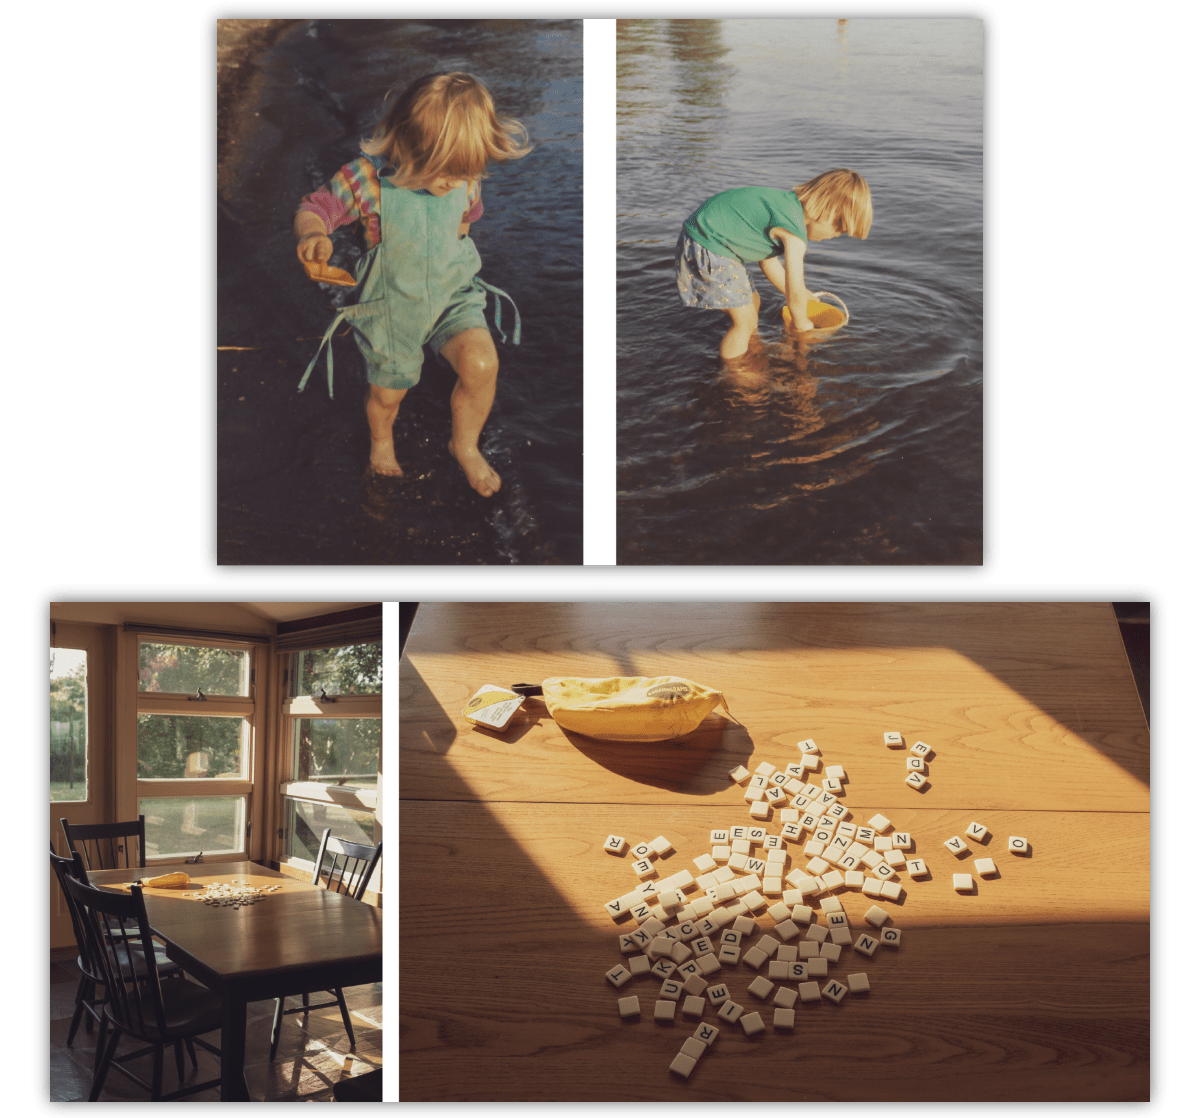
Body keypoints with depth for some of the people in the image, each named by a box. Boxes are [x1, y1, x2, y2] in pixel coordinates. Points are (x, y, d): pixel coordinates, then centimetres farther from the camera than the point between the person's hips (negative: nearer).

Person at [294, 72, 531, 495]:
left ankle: (465, 445, 9)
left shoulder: (463, 179, -12)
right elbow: (314, 208, -20)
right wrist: (312, 233, -39)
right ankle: (381, 437, 55)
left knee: (482, 365, -22)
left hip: (453, 294, 2)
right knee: (388, 393, 15)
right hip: (392, 306, -2)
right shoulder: (369, 180, -25)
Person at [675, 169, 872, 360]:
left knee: (752, 302, 22)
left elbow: (768, 259, 19)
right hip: (706, 249, -11)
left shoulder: (791, 203, 8)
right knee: (745, 321, -7)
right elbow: (796, 293, -15)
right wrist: (802, 325, 2)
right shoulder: (794, 232, -22)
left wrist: (799, 296, 25)